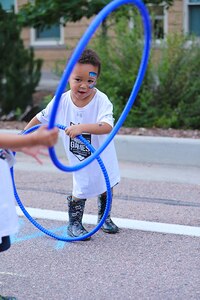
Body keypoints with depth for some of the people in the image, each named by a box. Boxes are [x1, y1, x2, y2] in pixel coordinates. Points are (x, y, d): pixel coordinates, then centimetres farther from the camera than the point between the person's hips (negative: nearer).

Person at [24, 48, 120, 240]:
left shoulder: (101, 100, -27)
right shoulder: (61, 101, -18)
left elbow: (107, 126, -44)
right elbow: (40, 118, -1)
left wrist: (81, 127, -56)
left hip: (102, 157, 1)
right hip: (80, 161, -1)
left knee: (105, 188, 19)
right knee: (80, 192, -2)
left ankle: (104, 217, 45)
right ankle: (74, 224, 22)